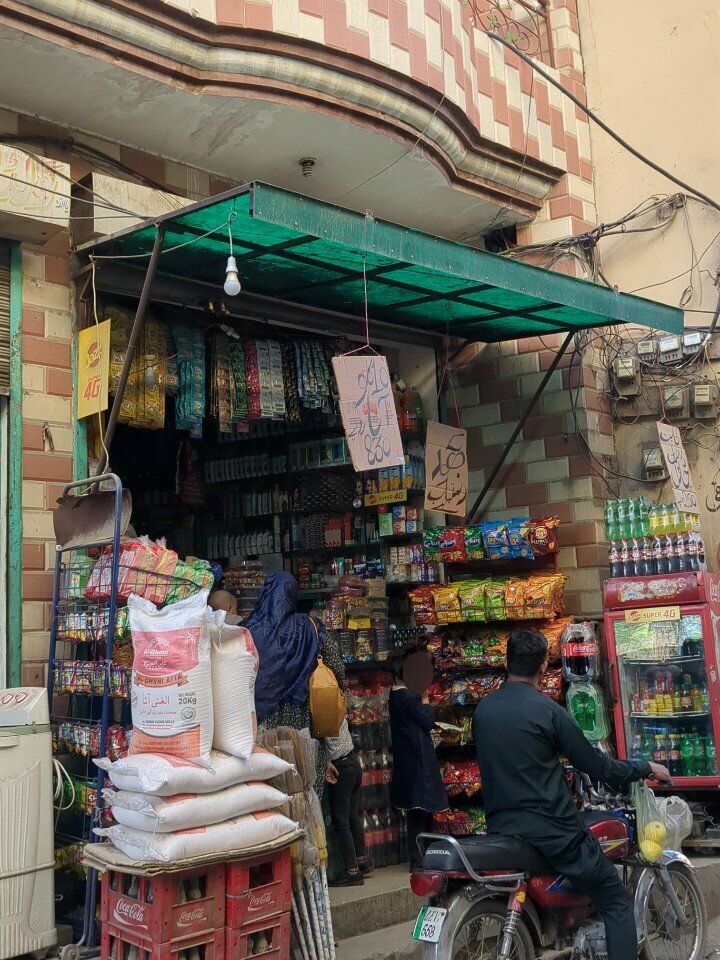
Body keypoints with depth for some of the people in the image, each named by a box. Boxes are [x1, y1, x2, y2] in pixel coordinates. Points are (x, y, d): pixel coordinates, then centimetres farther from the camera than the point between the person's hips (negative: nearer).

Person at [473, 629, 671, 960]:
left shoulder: (482, 710, 3)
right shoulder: (547, 710, -14)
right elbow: (597, 766, -8)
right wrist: (646, 767, 8)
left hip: (501, 830, 6)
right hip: (552, 831, -6)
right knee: (616, 902, 7)